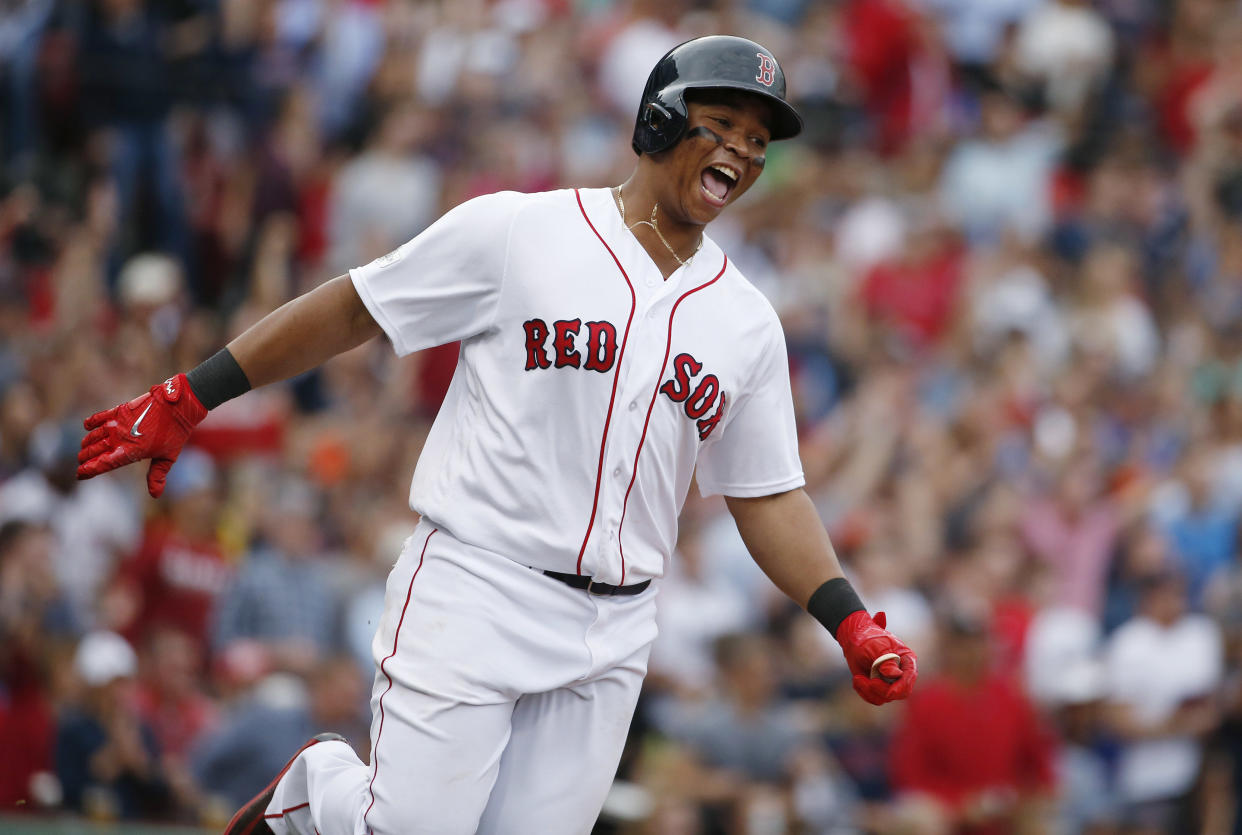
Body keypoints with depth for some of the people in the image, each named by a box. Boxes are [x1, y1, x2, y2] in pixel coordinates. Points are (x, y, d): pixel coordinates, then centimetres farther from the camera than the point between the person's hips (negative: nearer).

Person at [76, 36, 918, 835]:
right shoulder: (516, 233, -4)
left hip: (610, 634, 4)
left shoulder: (748, 324, 9)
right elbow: (351, 311, 2)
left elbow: (770, 496, 12)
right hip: (472, 594, -4)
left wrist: (851, 623, -2)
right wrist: (184, 401, 0)